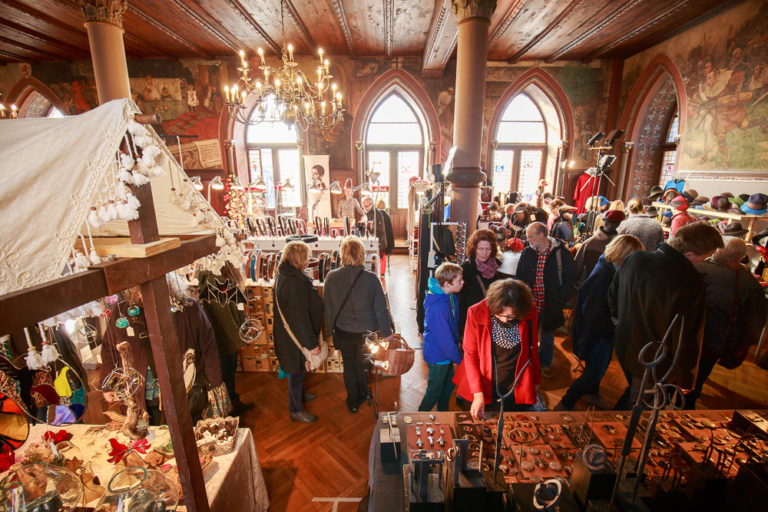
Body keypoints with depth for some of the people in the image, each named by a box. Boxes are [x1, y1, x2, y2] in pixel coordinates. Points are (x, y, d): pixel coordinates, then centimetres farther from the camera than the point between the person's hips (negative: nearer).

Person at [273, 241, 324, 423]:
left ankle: (299, 395, 50)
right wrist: (312, 343, -20)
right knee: (297, 372, 10)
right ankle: (296, 410, 30)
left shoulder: (283, 276, 0)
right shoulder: (296, 282, -32)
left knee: (298, 370, 28)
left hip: (287, 333, 10)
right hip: (296, 337, -10)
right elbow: (300, 317, -29)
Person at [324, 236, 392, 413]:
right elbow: (381, 308, -13)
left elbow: (328, 307, -5)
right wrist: (386, 331, 1)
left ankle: (353, 402, 38)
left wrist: (330, 328, 10)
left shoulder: (331, 277, -16)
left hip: (343, 331, 1)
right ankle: (362, 395, 46)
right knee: (363, 364, 25)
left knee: (349, 366, 22)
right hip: (367, 331, 0)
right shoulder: (371, 278, -21)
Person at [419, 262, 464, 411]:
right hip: (438, 356, -8)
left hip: (447, 352, 8)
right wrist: (459, 359, -14)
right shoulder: (438, 307, -35)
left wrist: (456, 345, 14)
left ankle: (443, 413, 49)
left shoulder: (451, 296, -6)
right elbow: (444, 340, -27)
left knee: (449, 385, 25)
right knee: (435, 391, 12)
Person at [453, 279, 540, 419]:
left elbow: (532, 349, 3)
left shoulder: (529, 313, -14)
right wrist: (478, 394, -17)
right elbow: (470, 354, -13)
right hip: (485, 386, -1)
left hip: (517, 390, 2)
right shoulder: (476, 313, -20)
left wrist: (535, 380, 15)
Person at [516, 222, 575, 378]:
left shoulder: (562, 253, -10)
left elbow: (569, 280, -6)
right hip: (530, 304, 1)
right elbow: (519, 278, 6)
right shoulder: (527, 253, -2)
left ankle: (545, 364, 41)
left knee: (548, 336, 20)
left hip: (550, 305, -1)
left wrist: (559, 300, -15)